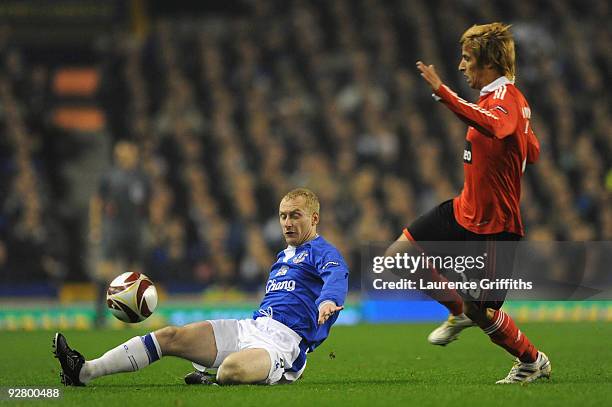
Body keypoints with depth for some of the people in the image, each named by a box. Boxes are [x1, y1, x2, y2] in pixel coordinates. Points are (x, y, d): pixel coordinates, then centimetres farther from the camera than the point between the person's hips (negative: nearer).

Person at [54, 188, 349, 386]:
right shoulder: (283, 256, 28)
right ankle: (84, 371, -10)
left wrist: (328, 301, -47)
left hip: (283, 341, -8)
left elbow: (336, 275, -23)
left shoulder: (323, 253, 0)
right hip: (251, 327, 8)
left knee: (231, 370, -42)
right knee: (171, 337, -5)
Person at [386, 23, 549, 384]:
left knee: (483, 312, -3)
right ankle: (459, 311, 21)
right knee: (399, 255, 2)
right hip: (465, 211, 9)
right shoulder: (504, 97, 10)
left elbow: (491, 124, -48)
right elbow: (533, 152, 21)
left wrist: (441, 91, -55)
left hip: (495, 225, -9)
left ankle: (533, 361, 24)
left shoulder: (505, 98, -21)